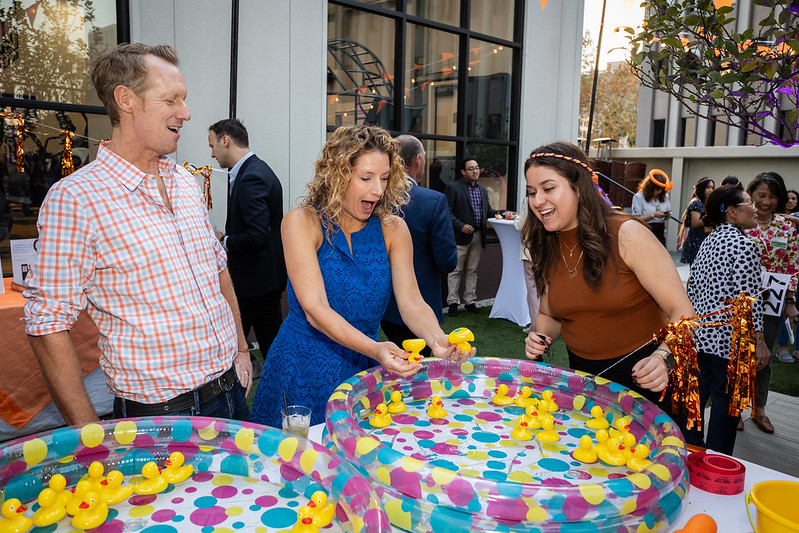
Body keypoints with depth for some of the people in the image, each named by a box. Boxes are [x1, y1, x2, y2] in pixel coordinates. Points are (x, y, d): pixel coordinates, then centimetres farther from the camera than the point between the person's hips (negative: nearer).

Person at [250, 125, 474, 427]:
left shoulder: (392, 229, -1)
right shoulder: (302, 222, -13)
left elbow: (410, 301, -9)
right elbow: (315, 309, -22)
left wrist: (437, 339, -30)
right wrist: (374, 349, -36)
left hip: (365, 368, 3)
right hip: (305, 366, -3)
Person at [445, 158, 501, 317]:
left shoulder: (483, 190, 17)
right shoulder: (453, 187, -4)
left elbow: (487, 210, 19)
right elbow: (448, 211, -10)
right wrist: (460, 226, -20)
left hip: (478, 236, 6)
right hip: (460, 236, -6)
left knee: (472, 270, 11)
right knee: (456, 270, -1)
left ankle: (470, 301, 19)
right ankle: (453, 302, 7)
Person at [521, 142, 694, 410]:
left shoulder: (626, 235, -18)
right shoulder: (547, 249, -3)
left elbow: (682, 312, -17)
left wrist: (664, 358, -34)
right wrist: (541, 337, -10)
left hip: (642, 378, -4)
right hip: (584, 376, 5)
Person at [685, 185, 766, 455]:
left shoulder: (709, 241, 8)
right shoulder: (744, 245, -16)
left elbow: (692, 285, 13)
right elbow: (748, 298, -18)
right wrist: (758, 341, -13)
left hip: (700, 331, 8)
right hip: (729, 337, -8)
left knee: (699, 390, 19)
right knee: (726, 402, 4)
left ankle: (690, 444, 32)